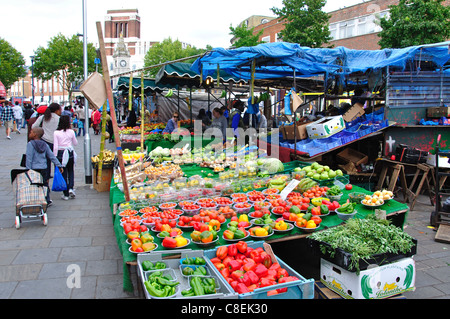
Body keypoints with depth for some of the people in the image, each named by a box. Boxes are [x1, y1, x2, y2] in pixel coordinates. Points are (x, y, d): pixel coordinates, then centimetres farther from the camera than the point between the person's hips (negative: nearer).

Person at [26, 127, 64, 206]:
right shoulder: (45, 144, 9)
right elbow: (52, 156, 10)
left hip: (34, 169, -5)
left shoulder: (30, 144, -7)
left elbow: (29, 158, -10)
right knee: (45, 185, 16)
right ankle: (47, 201, 24)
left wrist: (28, 169, -7)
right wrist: (59, 165, 14)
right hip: (44, 169, 5)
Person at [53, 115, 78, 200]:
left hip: (60, 153, -1)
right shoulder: (71, 132, -3)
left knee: (63, 173, 7)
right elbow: (75, 143, 10)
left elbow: (55, 146, -8)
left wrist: (55, 157, 0)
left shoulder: (56, 133, -7)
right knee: (70, 171, 20)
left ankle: (66, 194, 11)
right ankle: (71, 188, -1)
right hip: (70, 152, 1)